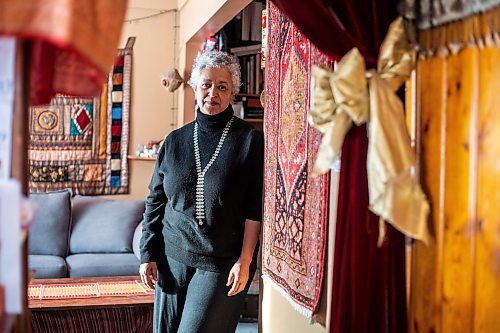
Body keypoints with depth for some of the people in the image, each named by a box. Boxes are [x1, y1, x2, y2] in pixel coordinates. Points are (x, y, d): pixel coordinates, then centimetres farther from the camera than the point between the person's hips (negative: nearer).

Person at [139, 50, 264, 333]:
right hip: (172, 257, 4)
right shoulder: (175, 140, 7)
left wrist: (245, 260, -10)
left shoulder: (250, 140, -5)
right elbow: (155, 201, 11)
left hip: (222, 263, -4)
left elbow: (256, 208, -7)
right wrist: (148, 254, 7)